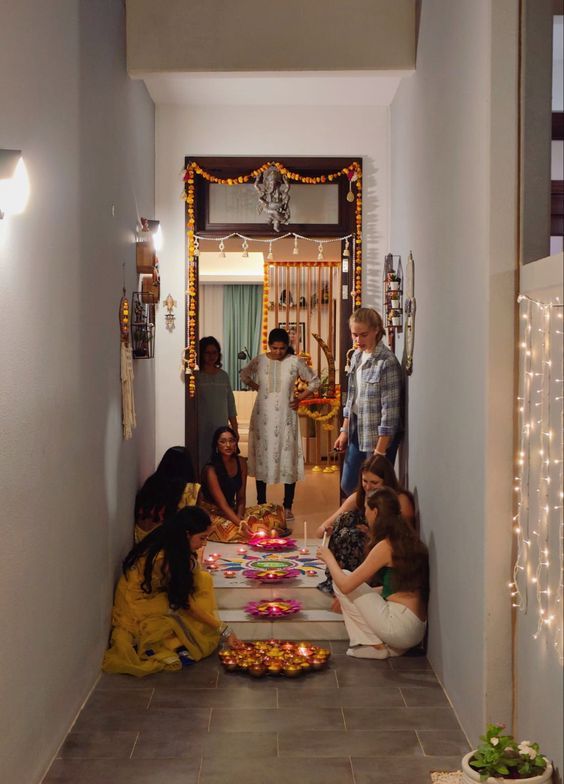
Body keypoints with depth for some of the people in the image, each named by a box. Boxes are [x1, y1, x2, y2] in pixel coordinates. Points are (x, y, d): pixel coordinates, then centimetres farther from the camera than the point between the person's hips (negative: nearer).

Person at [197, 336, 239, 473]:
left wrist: (235, 429, 13)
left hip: (221, 428, 4)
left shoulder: (223, 376, 10)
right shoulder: (196, 376, -3)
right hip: (202, 429, -4)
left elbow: (230, 403, 14)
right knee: (202, 462, -5)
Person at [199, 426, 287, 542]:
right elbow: (222, 504, -25)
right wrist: (241, 524, -37)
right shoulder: (211, 469, -20)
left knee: (274, 510, -9)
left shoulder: (241, 463, 0)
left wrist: (239, 516, -17)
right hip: (211, 513, -6)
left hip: (232, 511, 6)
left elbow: (241, 498, 4)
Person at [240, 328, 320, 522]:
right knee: (262, 457, 6)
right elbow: (244, 375, 18)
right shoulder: (259, 361, -2)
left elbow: (315, 381, 5)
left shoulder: (295, 362, -6)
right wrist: (258, 388, 7)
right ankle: (261, 504, 16)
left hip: (285, 417, -1)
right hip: (263, 416, 2)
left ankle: (288, 507, 7)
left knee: (288, 458, -1)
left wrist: (300, 397, -3)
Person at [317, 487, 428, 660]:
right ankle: (389, 645, 9)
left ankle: (375, 645, 1)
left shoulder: (386, 546, -14)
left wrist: (329, 558, 5)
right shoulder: (407, 538, 10)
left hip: (401, 627, -8)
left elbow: (345, 585, -13)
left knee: (343, 580, 1)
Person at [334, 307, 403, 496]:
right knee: (348, 486, 16)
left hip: (379, 436, -8)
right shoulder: (357, 356, 6)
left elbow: (390, 409, -19)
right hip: (357, 432, 8)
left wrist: (380, 450, -19)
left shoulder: (387, 362, -18)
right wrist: (344, 431, 13)